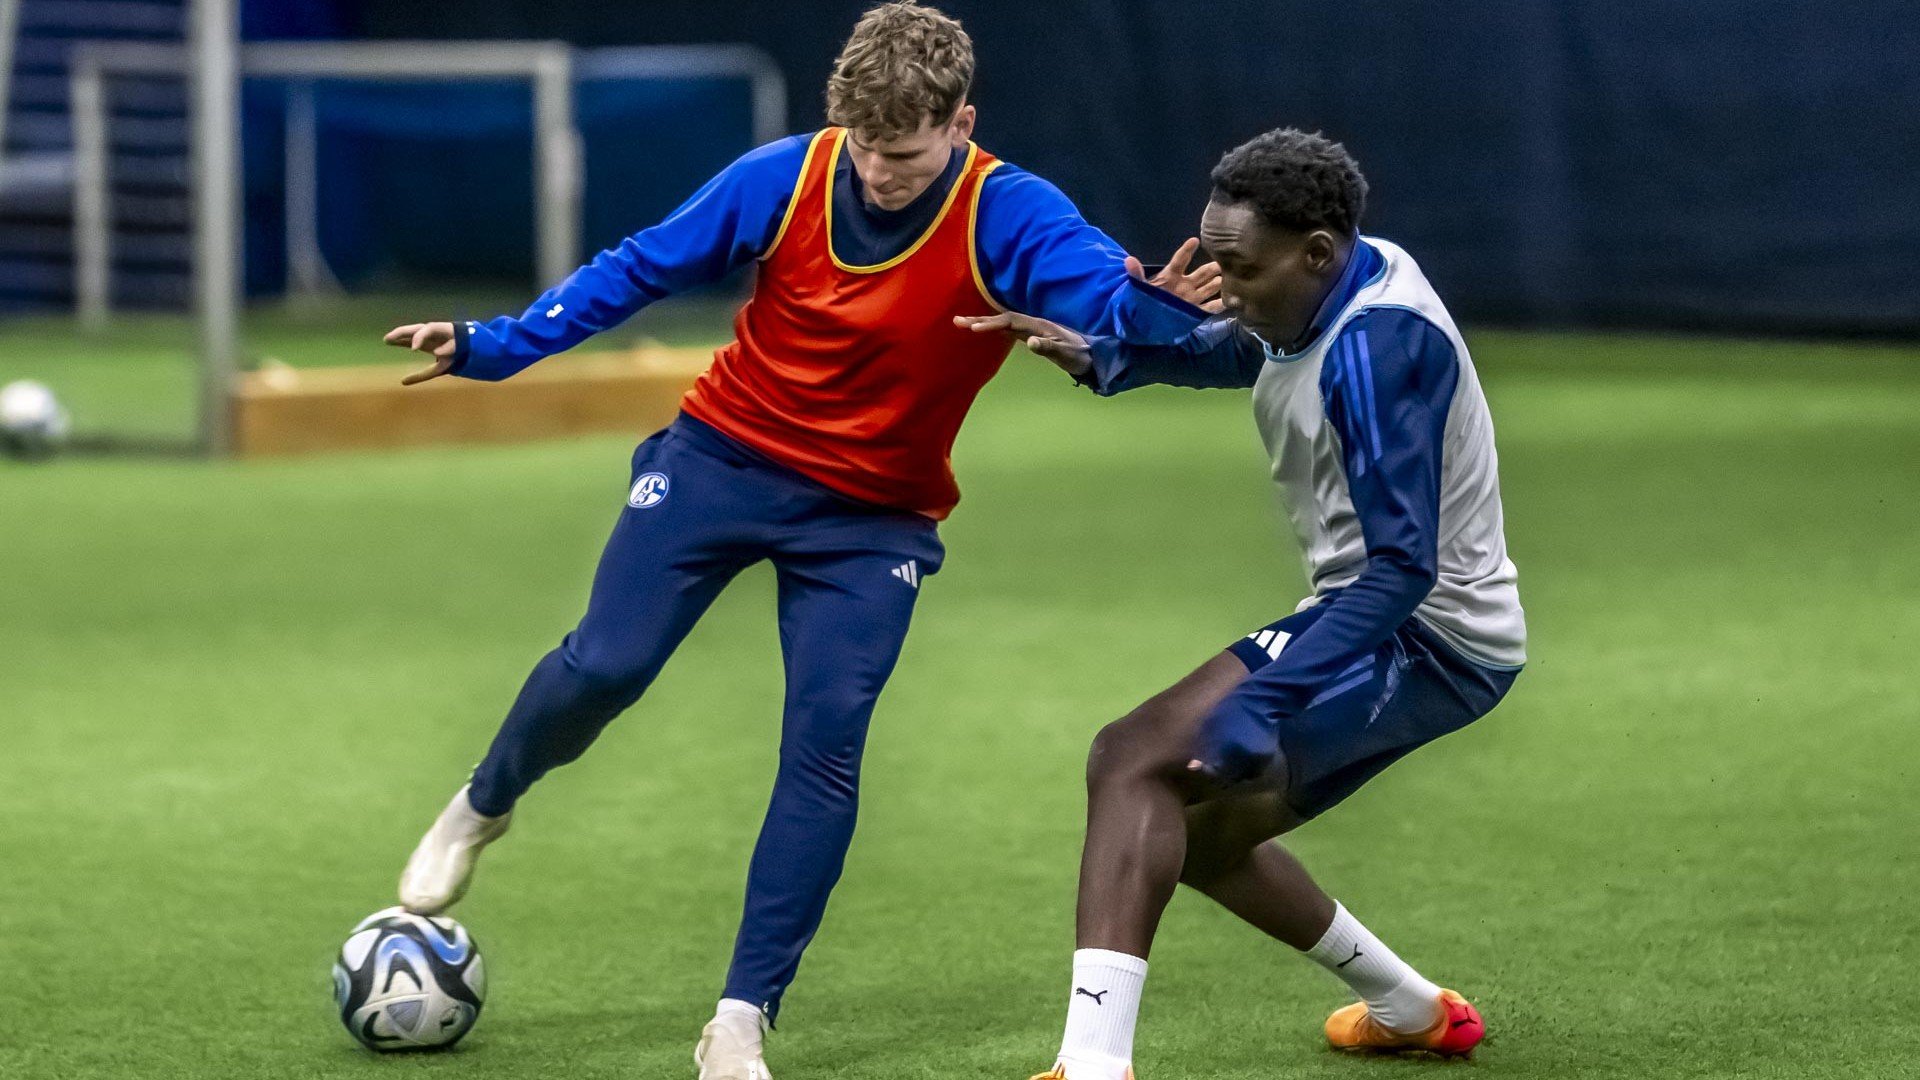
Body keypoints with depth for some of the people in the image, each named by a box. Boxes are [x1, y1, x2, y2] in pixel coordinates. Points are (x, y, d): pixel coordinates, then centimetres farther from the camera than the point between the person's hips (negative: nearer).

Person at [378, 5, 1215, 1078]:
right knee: (603, 668, -8)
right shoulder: (784, 178, -14)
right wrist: (492, 346, -5)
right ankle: (480, 810, 25)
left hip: (872, 517, -1)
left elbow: (1106, 290, -39)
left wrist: (1152, 303, -63)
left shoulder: (1010, 219, -20)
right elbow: (638, 268, -1)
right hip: (724, 457, 1)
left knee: (827, 747, -11)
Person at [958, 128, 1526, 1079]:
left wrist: (1264, 703, -38)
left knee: (1136, 761, -23)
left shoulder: (1379, 344, -24)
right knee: (1196, 835, 22)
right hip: (1388, 619, 10)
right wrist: (1103, 355, 5)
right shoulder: (1328, 295, 4)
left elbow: (1403, 565, -30)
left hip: (1425, 638, -10)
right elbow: (1236, 350, 26)